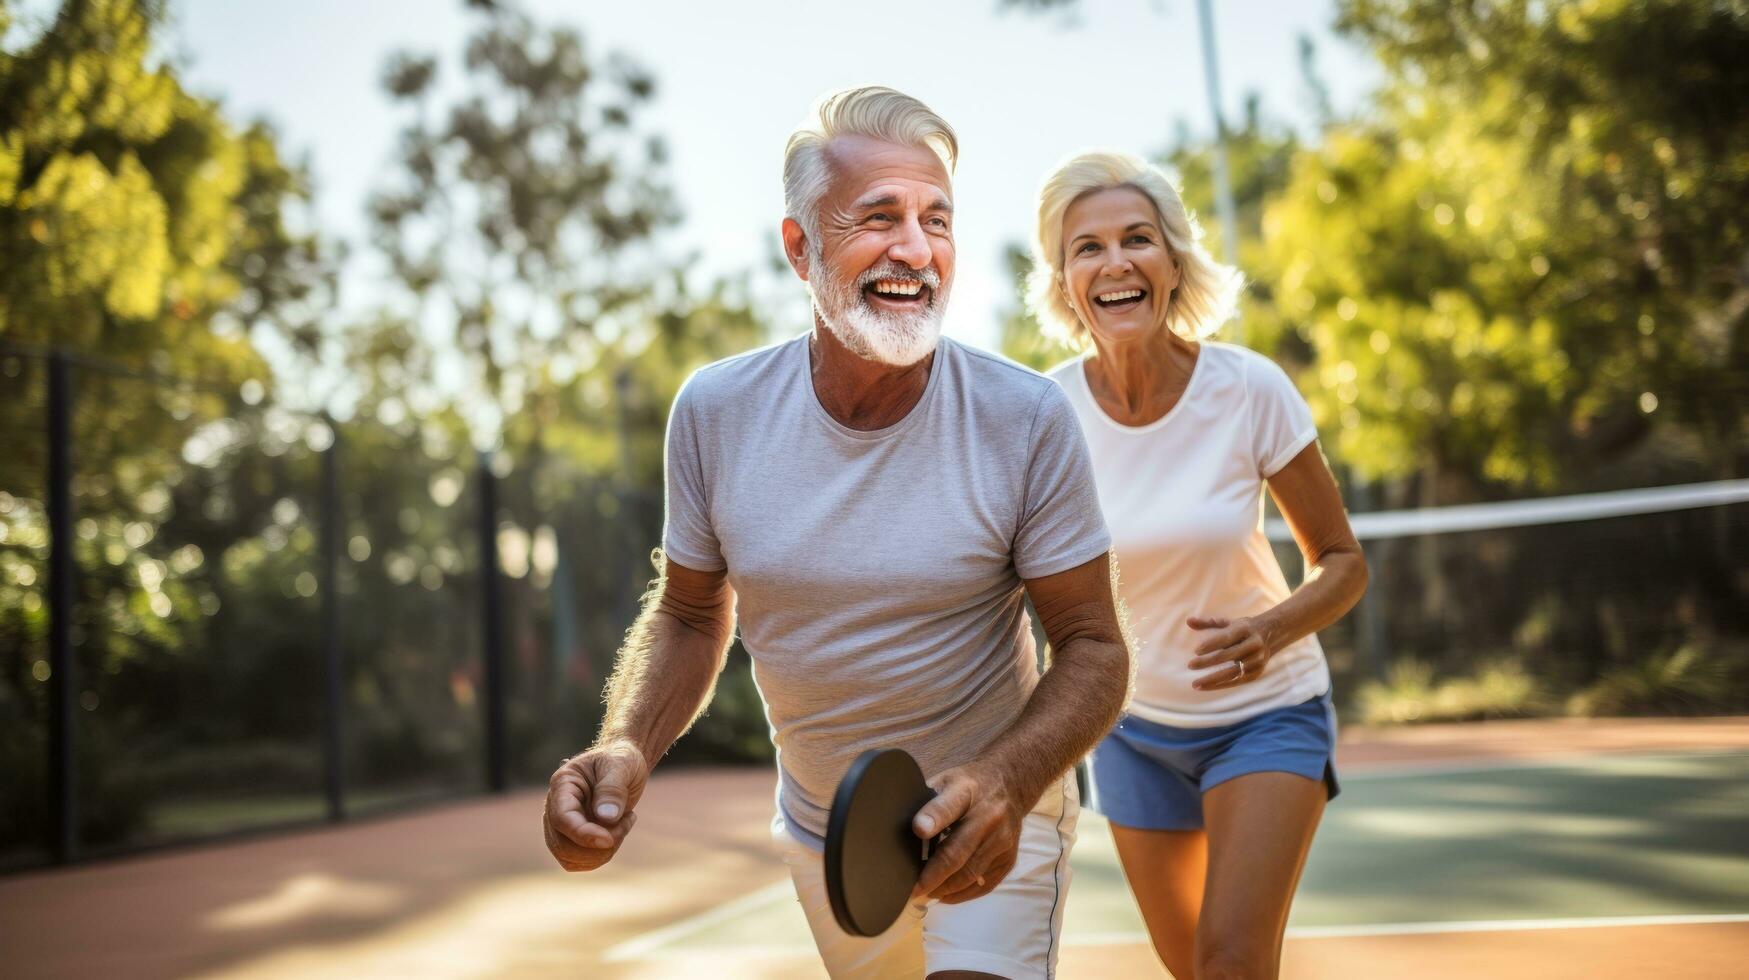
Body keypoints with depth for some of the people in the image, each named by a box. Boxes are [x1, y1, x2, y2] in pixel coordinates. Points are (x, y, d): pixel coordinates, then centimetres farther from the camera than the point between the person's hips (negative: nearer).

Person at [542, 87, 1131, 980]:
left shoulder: (1027, 420, -19)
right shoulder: (715, 411, -12)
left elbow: (1093, 648, -14)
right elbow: (689, 614, 1)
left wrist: (1005, 783, -33)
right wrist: (627, 749, -18)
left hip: (993, 828, -3)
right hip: (818, 834, 3)